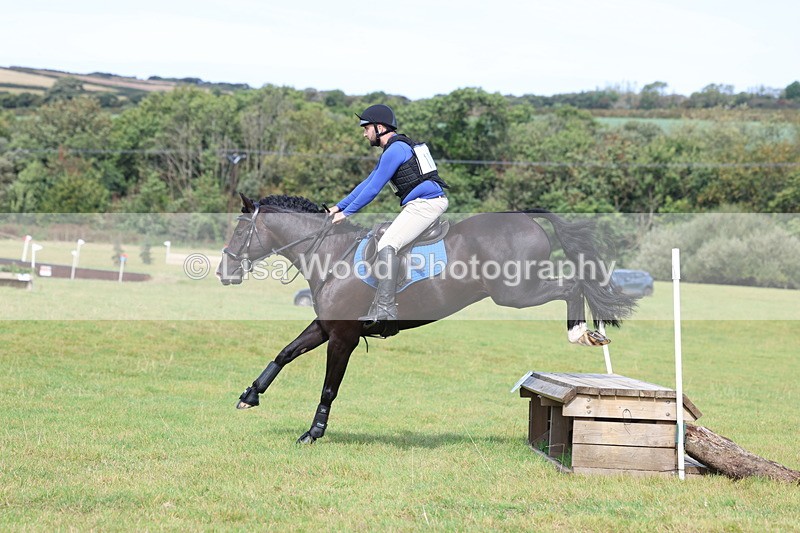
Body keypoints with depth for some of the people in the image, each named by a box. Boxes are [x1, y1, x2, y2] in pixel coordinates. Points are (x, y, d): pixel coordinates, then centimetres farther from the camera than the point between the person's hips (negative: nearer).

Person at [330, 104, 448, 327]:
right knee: (387, 243, 20)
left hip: (426, 203, -11)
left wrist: (346, 212, -4)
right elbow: (367, 183, 26)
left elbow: (373, 189, -12)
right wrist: (339, 206, 23)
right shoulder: (392, 150, 22)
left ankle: (385, 308, -29)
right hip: (424, 204, 11)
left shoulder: (395, 150, -11)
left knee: (388, 244, -20)